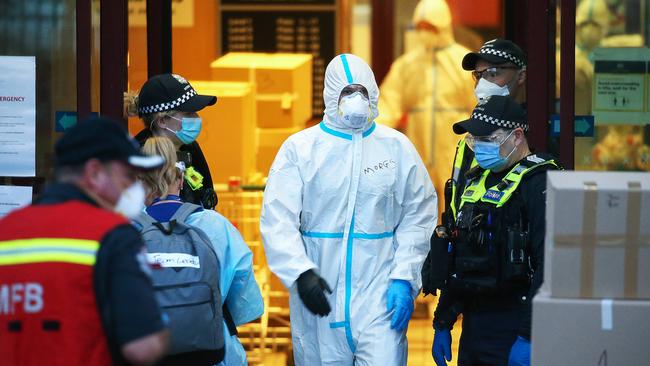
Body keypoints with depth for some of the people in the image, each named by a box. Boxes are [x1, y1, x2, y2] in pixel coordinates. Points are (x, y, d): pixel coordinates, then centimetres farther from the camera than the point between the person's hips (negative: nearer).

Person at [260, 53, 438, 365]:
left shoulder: (397, 147, 6)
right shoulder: (300, 148, 2)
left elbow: (418, 217, 7)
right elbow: (277, 220, -3)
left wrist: (404, 279, -3)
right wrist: (301, 272, -16)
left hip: (379, 298, 0)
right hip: (318, 298, 0)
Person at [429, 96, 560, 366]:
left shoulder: (539, 183, -12)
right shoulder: (475, 181, 16)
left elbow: (548, 267, -20)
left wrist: (529, 337, -24)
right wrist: (442, 324, 19)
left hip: (513, 331, -8)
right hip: (473, 327, 8)